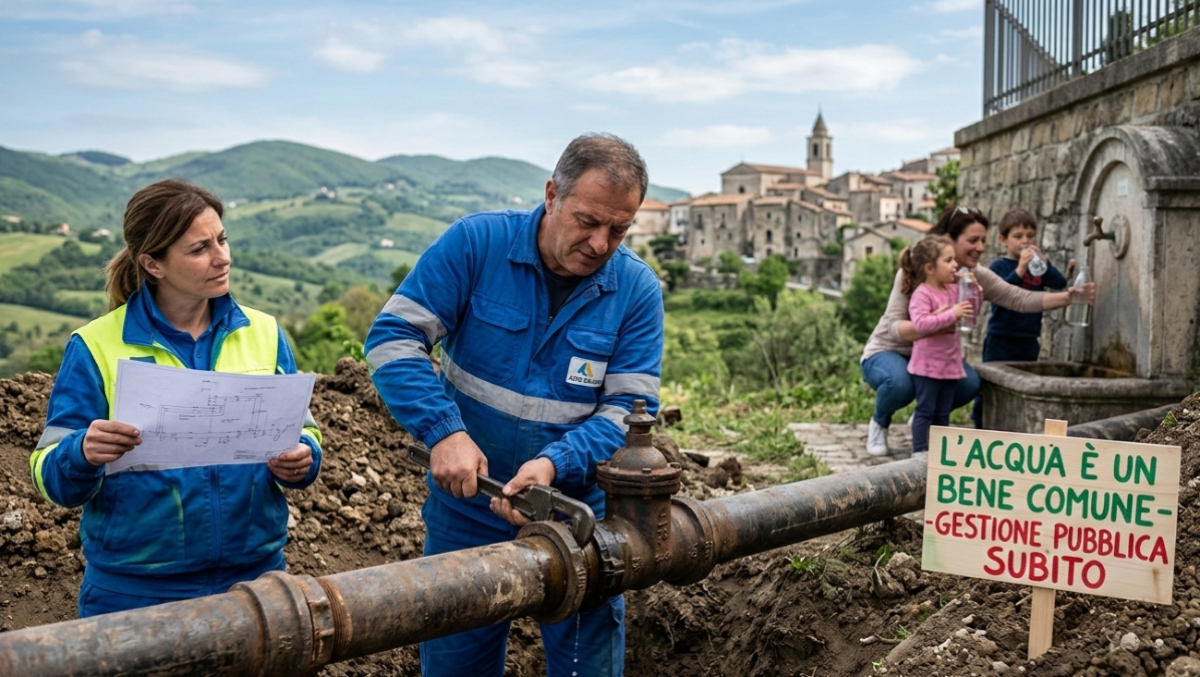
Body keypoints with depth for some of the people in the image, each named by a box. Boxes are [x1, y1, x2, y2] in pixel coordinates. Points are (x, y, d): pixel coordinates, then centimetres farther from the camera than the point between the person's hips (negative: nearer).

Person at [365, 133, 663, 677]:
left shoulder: (636, 289, -8)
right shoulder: (476, 243, -12)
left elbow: (630, 408, -10)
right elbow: (393, 337, -14)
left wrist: (556, 464, -27)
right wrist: (444, 431, -27)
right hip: (467, 507, 0)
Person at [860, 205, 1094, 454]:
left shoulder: (977, 277, -8)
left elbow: (1021, 300, -15)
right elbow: (894, 328, -29)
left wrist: (1068, 297, -31)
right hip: (889, 352, -5)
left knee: (970, 383, -24)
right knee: (900, 383, -38)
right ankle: (879, 422, -2)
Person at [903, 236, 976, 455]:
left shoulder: (954, 289, 8)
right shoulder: (922, 294, -16)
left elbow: (971, 314, 17)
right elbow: (920, 323, -30)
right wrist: (951, 314, -31)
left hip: (950, 362, 7)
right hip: (927, 364, -7)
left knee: (943, 412, 13)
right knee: (926, 410, -2)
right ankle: (920, 451, 3)